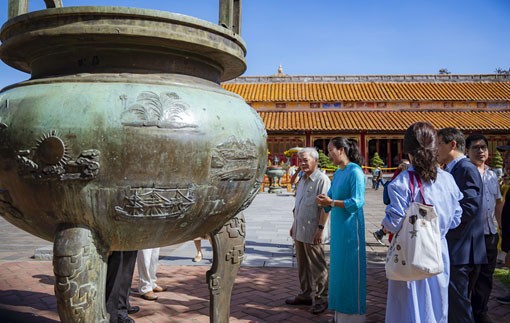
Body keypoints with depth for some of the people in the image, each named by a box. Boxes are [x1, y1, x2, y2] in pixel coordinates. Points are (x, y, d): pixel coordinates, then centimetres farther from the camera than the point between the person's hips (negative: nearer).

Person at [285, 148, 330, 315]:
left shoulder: (322, 180, -13)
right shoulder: (302, 180, 14)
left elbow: (325, 207, -18)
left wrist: (320, 228, -22)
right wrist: (294, 225, 20)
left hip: (312, 232, -9)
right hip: (299, 231, 9)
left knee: (317, 267, 2)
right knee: (302, 265, 17)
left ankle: (320, 299, 12)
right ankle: (306, 294, 29)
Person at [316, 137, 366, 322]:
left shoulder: (354, 172, -13)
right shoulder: (338, 173, 12)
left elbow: (358, 202, -20)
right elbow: (331, 196, 15)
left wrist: (331, 202, -19)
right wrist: (324, 201, -7)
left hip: (350, 228, -8)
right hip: (337, 227, 8)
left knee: (351, 269, 1)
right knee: (337, 268, 14)